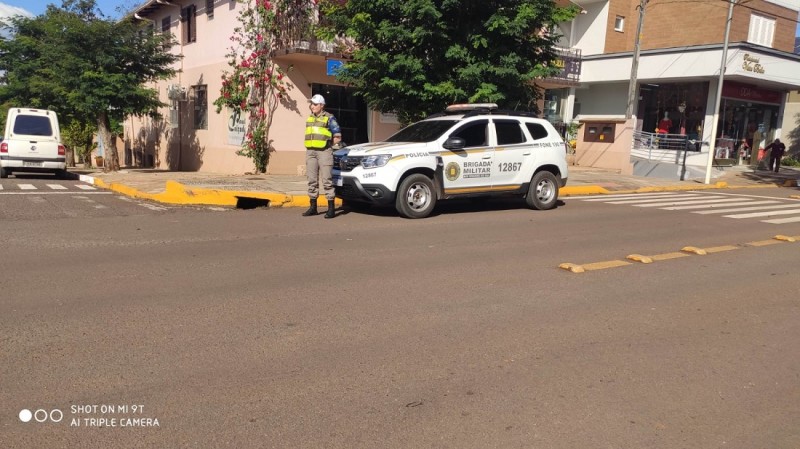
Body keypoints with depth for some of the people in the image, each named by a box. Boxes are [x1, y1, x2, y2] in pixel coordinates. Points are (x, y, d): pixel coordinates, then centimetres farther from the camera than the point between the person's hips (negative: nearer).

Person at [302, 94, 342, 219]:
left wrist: (327, 144, 1)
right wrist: (312, 145, 13)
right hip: (310, 152, 6)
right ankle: (313, 207, 15)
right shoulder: (310, 118, 17)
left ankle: (331, 208, -6)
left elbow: (337, 137, -1)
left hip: (324, 152, -6)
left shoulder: (329, 118, -1)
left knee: (326, 179, -9)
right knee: (312, 180, 7)